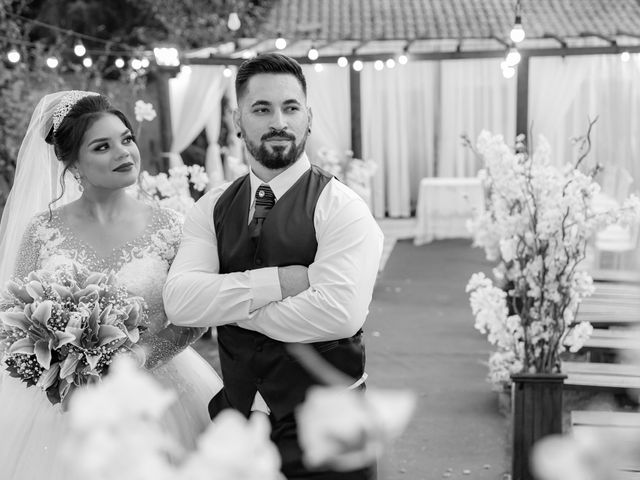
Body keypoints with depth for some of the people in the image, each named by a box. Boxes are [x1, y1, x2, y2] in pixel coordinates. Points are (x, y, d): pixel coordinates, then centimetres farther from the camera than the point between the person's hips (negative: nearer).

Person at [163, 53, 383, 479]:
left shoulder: (342, 207, -11)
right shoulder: (212, 208, 3)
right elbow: (179, 301, -10)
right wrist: (283, 280, -20)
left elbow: (339, 313, -24)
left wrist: (227, 305, -13)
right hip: (235, 424, 4)